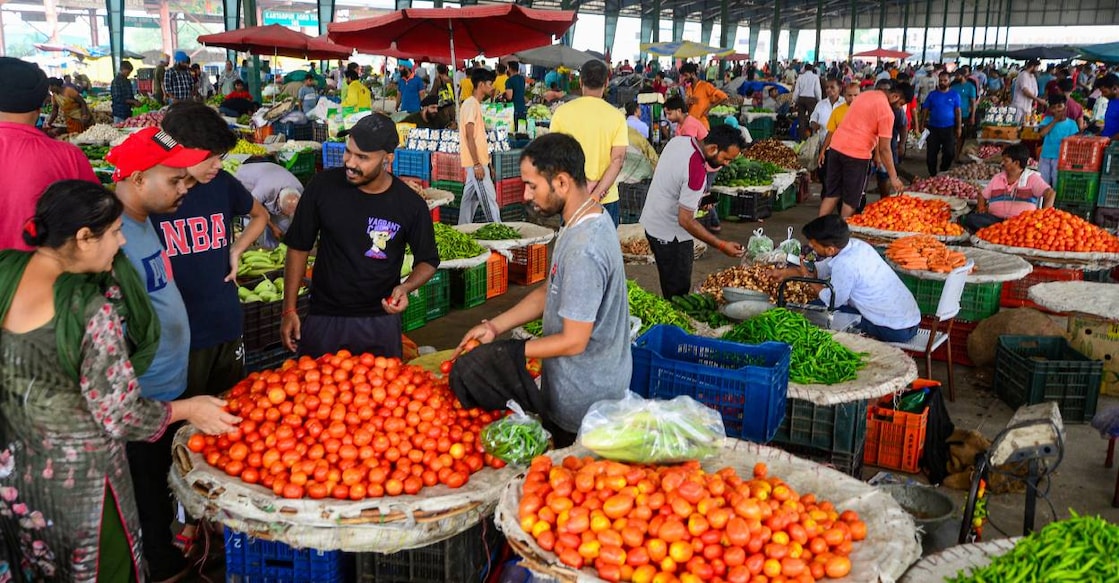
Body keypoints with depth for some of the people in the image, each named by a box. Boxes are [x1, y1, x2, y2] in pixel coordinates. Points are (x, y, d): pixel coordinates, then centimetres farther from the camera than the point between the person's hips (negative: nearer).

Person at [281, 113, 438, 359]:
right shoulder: (323, 186, -8)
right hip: (323, 319, 1)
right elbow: (299, 247, 2)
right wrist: (289, 310, 1)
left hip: (380, 322, 0)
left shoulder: (411, 204, -10)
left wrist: (406, 288, -18)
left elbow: (428, 261, 3)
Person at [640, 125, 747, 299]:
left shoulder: (678, 140, -3)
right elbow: (685, 220, -27)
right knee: (678, 291, 1)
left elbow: (657, 172, 14)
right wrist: (721, 245, -24)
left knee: (671, 286, 18)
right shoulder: (696, 172, -30)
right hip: (670, 236, -9)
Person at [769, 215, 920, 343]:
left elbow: (832, 300, -11)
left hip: (897, 331, -8)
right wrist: (785, 272, 14)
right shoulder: (855, 244, -3)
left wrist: (807, 277, 3)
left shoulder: (845, 264, -27)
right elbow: (821, 268, 14)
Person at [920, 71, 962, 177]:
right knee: (931, 153, 2)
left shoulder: (954, 95, 2)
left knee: (949, 153, -1)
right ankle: (932, 174, 16)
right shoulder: (932, 95, 3)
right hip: (933, 128, 1)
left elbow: (958, 111, 3)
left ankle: (943, 172, 20)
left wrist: (959, 127, -2)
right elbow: (925, 110, 5)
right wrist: (922, 125, -3)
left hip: (949, 128, -1)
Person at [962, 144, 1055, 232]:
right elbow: (982, 195, 27)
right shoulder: (997, 178, 19)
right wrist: (981, 208, 5)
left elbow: (1050, 193, -7)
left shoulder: (1032, 178, 5)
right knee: (970, 219, -27)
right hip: (995, 219, 4)